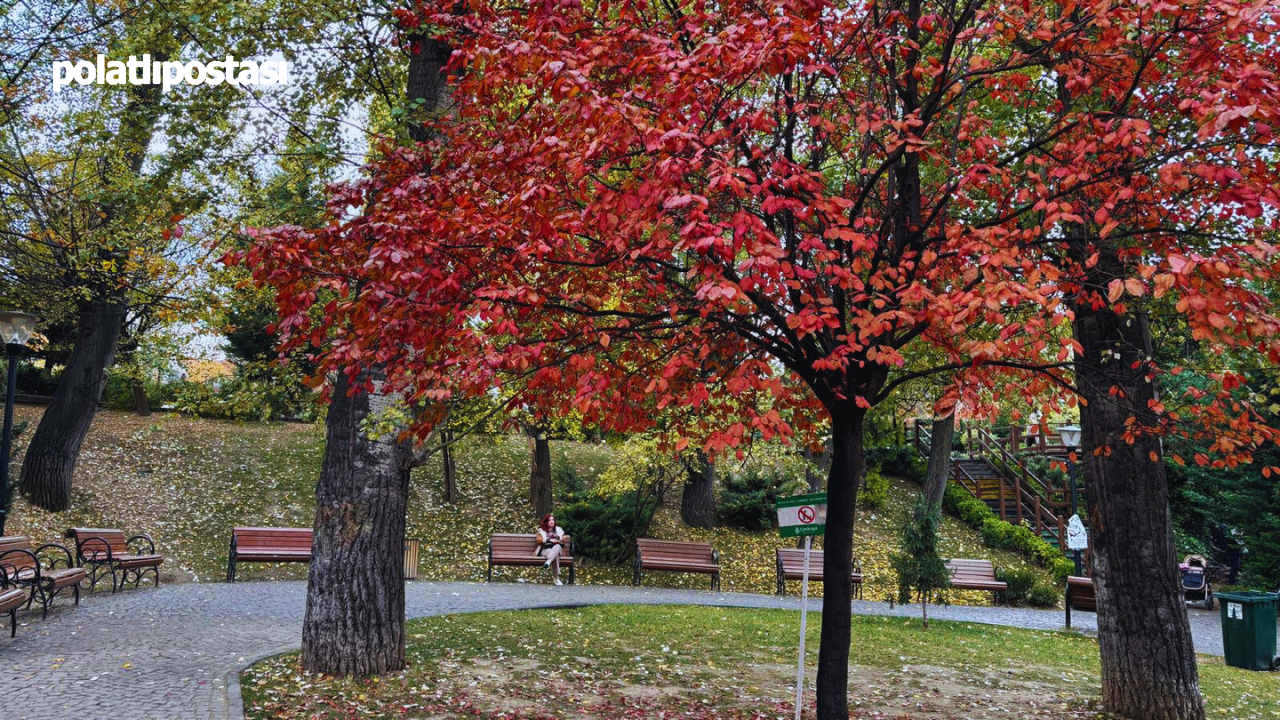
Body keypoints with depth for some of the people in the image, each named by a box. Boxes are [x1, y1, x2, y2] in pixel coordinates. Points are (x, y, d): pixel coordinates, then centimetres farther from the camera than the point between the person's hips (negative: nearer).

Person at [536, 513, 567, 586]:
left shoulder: (558, 529, 27)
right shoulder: (541, 530, 21)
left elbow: (563, 539, 18)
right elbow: (539, 540, 3)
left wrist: (558, 537, -4)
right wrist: (548, 540, -12)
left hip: (558, 549, 2)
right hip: (546, 549, -1)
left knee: (557, 546, -43)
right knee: (555, 555, -42)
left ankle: (548, 561, -73)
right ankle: (556, 578, -55)